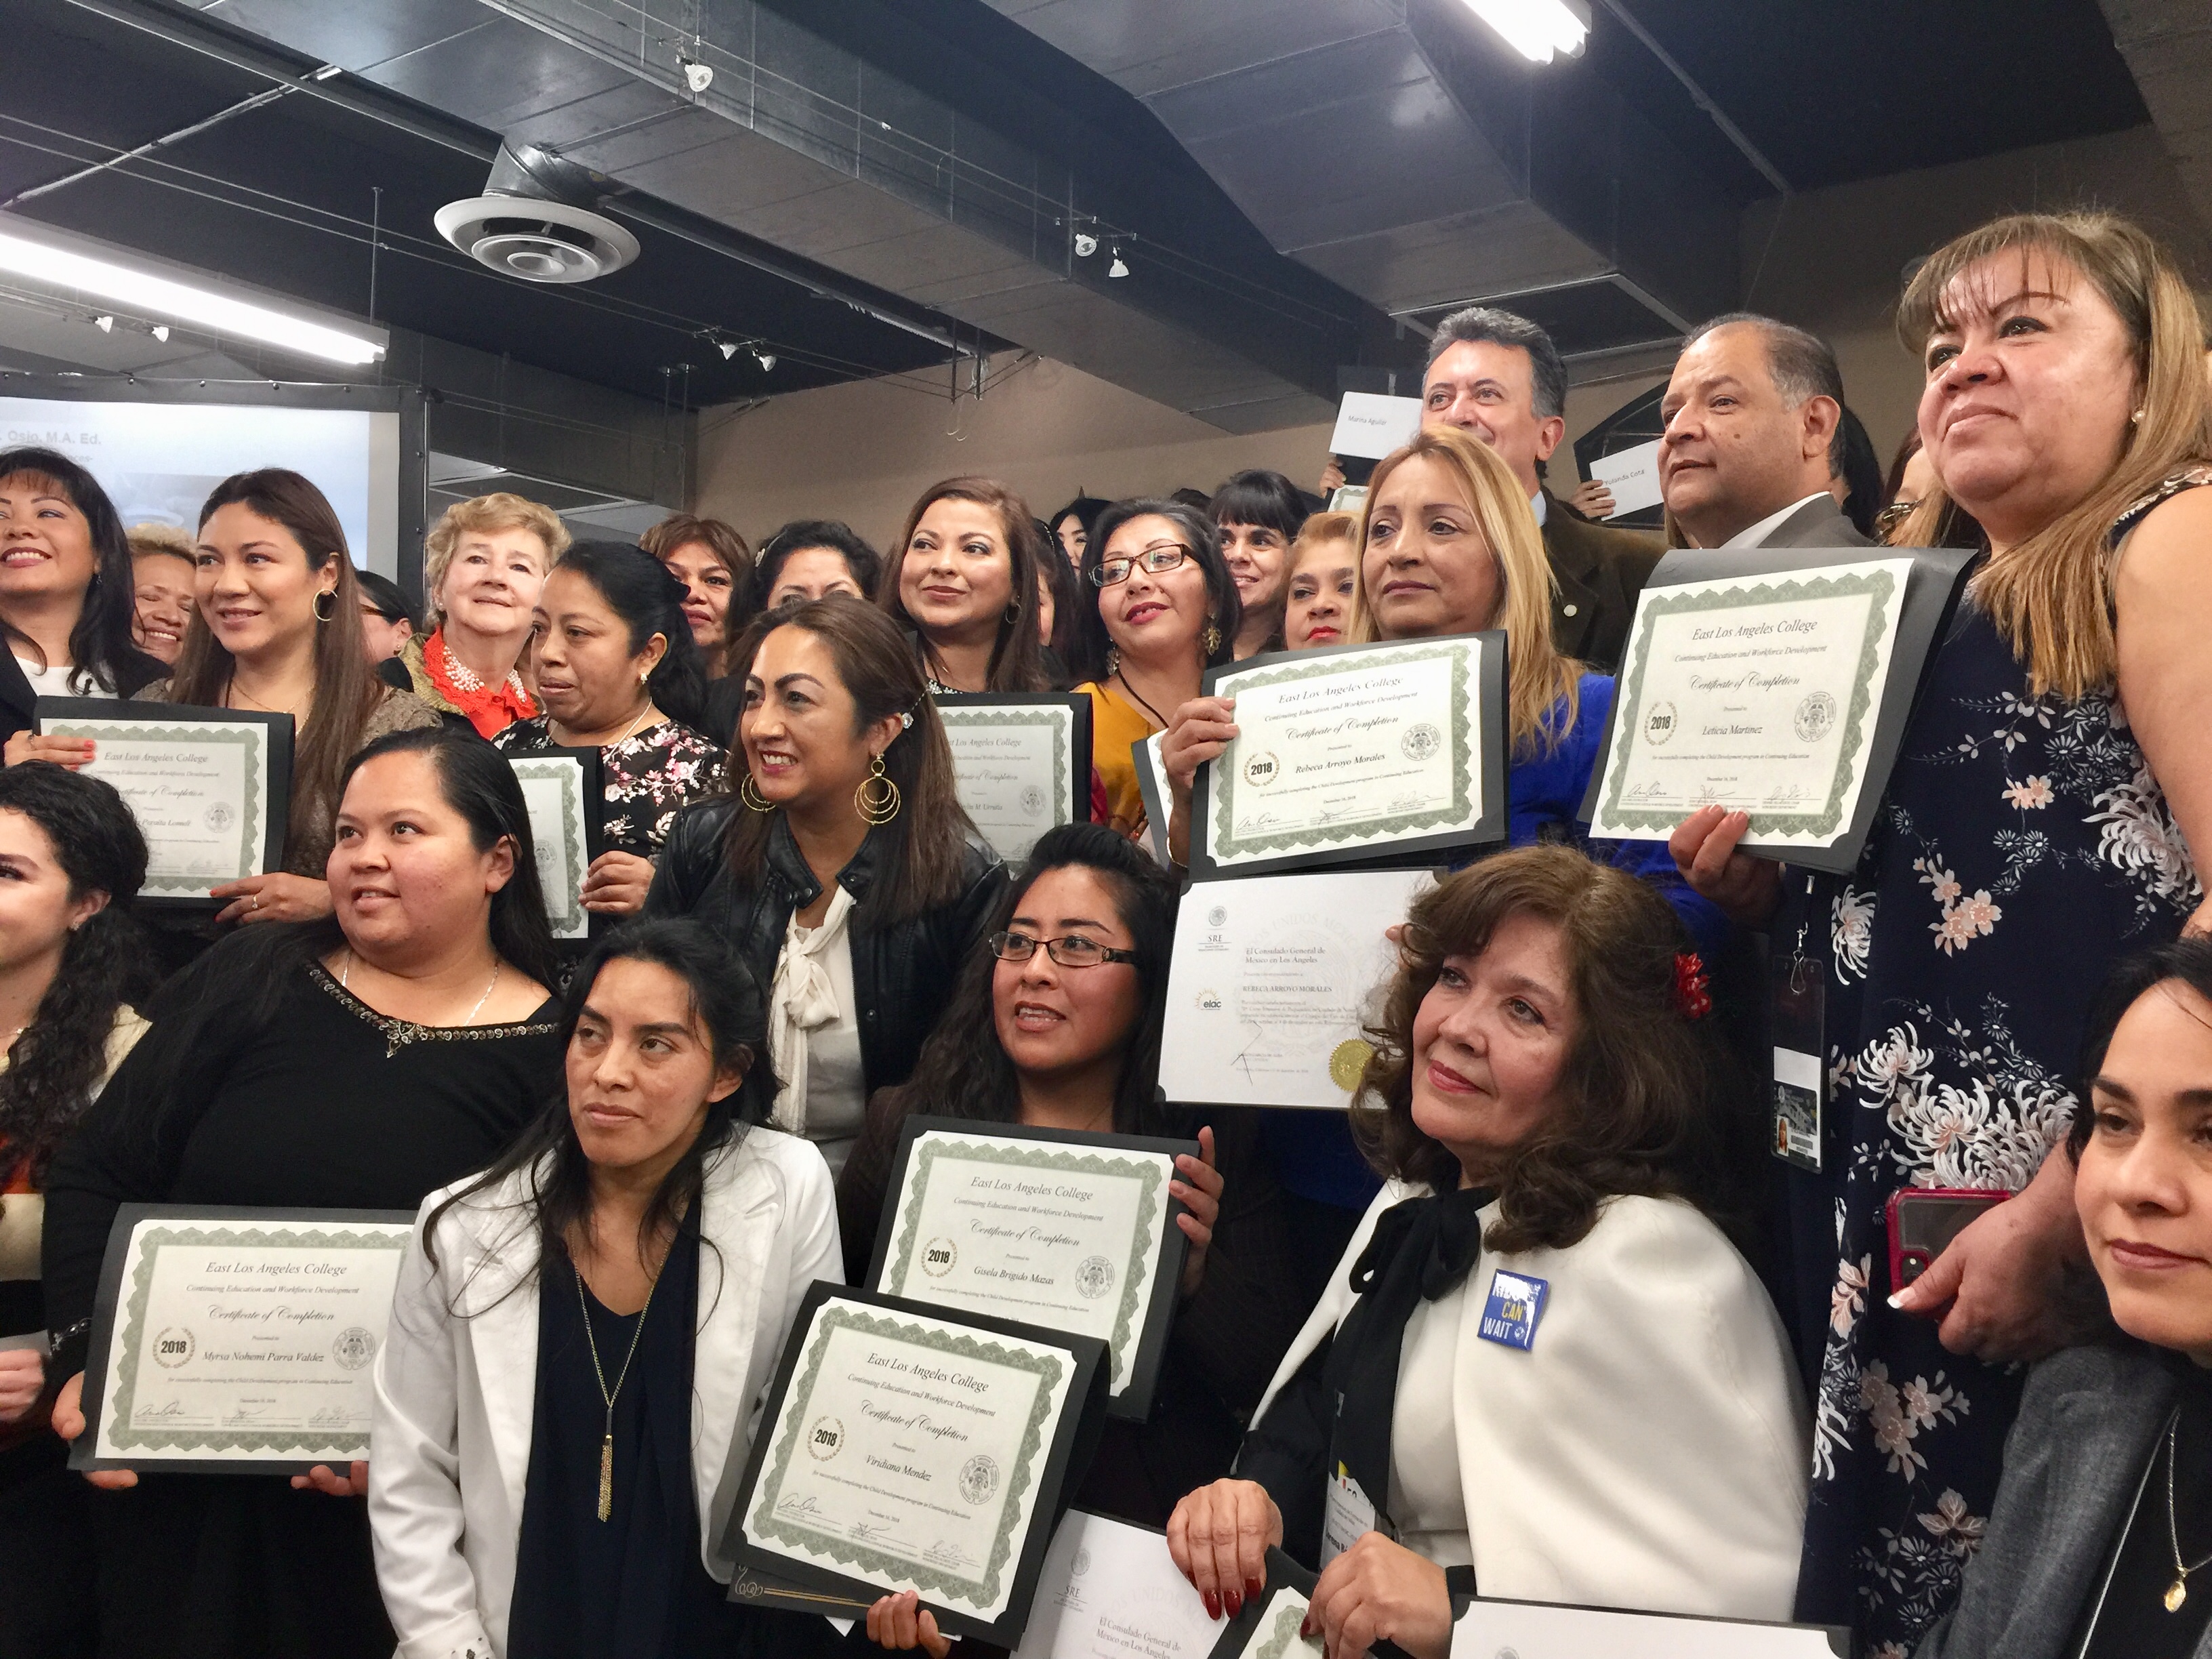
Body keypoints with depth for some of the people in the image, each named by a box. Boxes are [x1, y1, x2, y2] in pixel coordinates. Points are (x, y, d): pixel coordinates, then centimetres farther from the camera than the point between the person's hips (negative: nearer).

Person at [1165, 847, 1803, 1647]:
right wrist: (1258, 1491, -7)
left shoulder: (1650, 1259, -19)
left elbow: (1751, 1585, -21)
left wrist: (1460, 1605, -23)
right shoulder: (1421, 1195, 5)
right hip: (1334, 1629, 6)